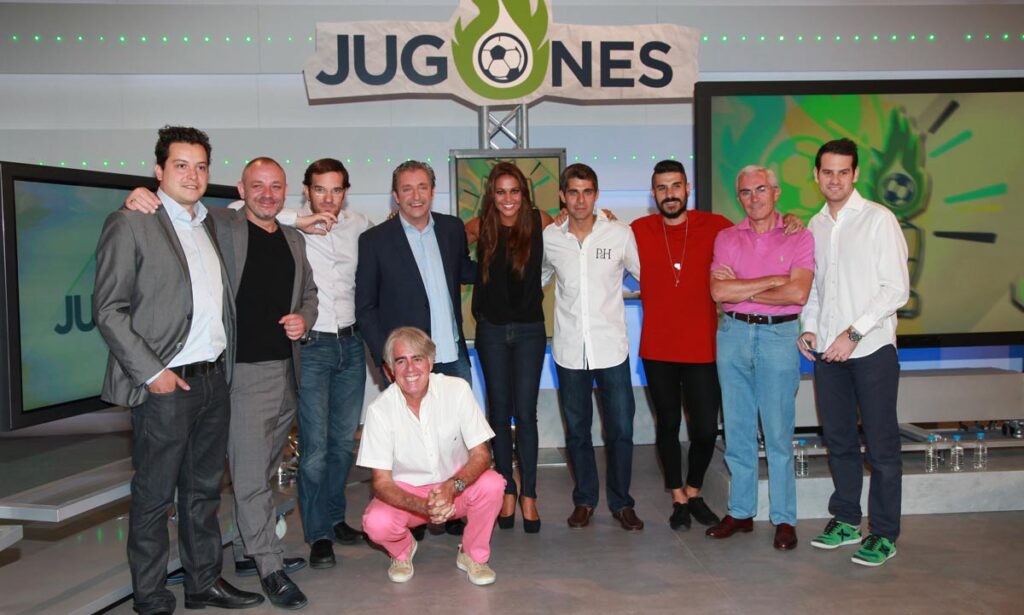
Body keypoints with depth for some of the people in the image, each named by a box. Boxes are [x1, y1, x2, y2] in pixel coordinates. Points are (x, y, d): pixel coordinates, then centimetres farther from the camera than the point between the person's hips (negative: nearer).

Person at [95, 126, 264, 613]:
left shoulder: (210, 225, 13)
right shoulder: (130, 224, -6)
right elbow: (108, 310, -10)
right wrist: (151, 372, -15)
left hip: (214, 378, 6)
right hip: (164, 383, -6)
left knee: (204, 489, 16)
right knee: (154, 496, 6)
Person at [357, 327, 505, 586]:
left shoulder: (457, 390, -17)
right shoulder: (380, 409, -18)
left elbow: (481, 455, -15)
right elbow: (382, 482, -17)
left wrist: (453, 486, -35)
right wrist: (423, 506, -36)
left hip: (458, 488, 1)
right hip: (406, 492, 0)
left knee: (492, 483, -29)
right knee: (376, 523, -30)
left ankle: (473, 555, 0)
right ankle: (403, 551, 8)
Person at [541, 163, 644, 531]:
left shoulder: (620, 235, -3)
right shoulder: (549, 238, 2)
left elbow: (646, 276, 8)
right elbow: (536, 280, 18)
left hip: (611, 348, -1)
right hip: (569, 349, 1)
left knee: (621, 430, 3)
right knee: (577, 431, 12)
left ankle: (621, 503, 21)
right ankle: (584, 500, 28)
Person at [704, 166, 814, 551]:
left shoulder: (798, 237, 0)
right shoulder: (727, 238, 7)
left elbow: (798, 293, -14)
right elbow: (719, 291, -8)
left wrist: (741, 290, -8)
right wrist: (773, 280, -10)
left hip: (778, 335, -3)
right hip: (733, 334, 3)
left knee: (778, 432, 1)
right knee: (737, 430, 9)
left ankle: (784, 519, 13)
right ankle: (740, 512, 21)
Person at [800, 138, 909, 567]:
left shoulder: (878, 219, -5)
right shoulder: (814, 226, 11)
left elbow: (896, 289, -10)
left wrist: (853, 333, -15)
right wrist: (809, 328, 3)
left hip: (870, 349, -5)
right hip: (827, 352, 5)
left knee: (881, 445, 1)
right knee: (838, 440, 13)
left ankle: (884, 533, 13)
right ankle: (846, 520, 26)